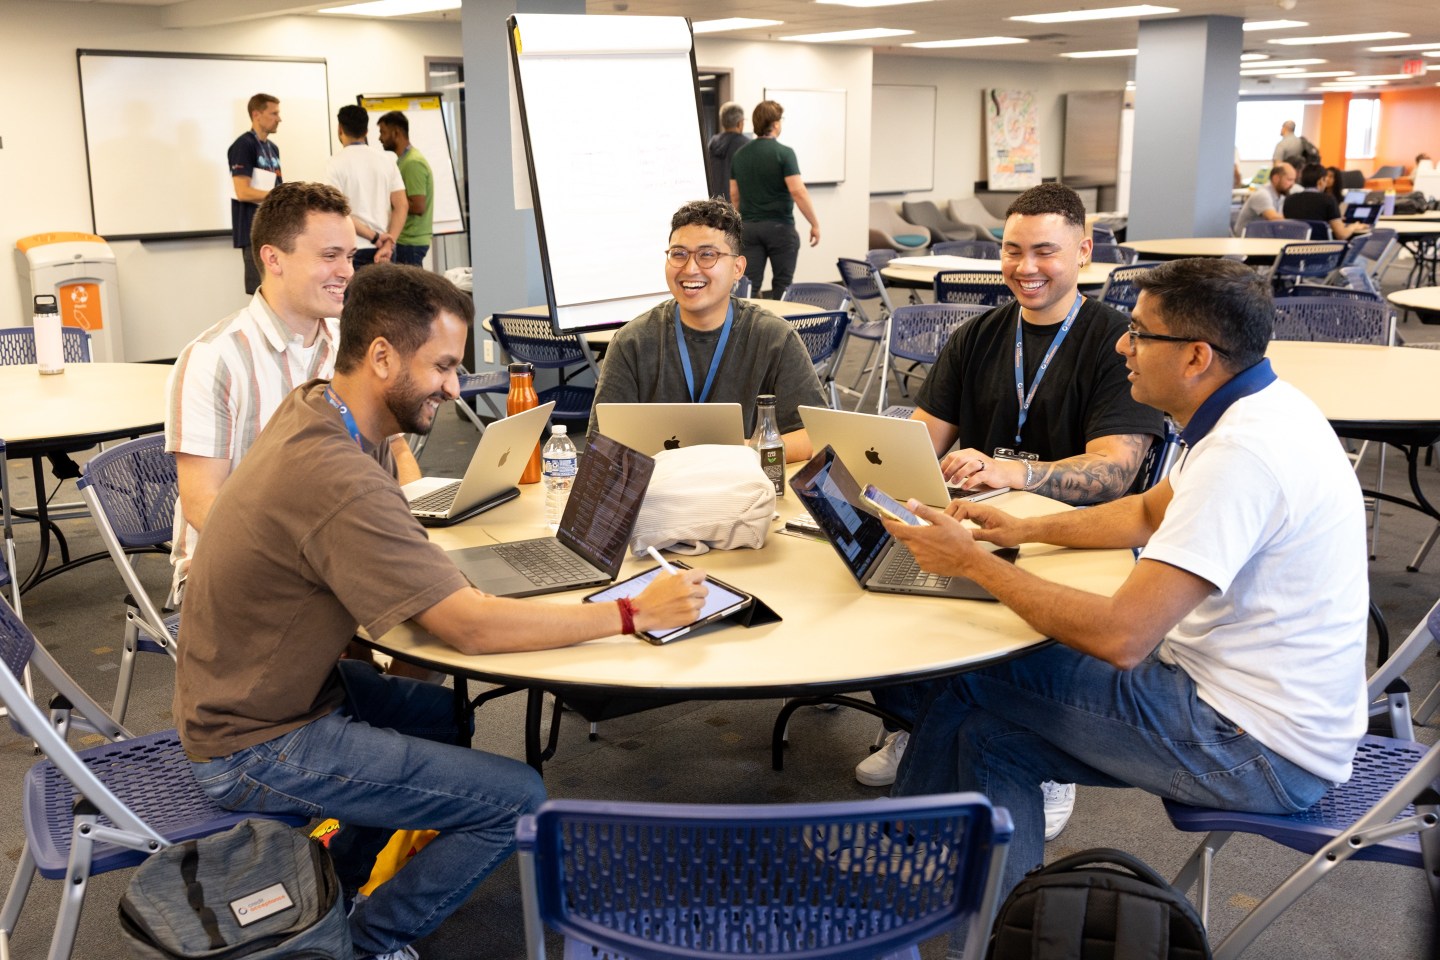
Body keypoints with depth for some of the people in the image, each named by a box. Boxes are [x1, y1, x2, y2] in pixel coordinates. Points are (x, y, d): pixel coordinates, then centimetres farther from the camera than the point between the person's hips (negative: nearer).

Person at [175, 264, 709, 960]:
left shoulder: (311, 408, -3)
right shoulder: (339, 482, -32)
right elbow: (471, 627, -30)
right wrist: (633, 613, -25)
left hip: (255, 691, 10)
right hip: (255, 749, -10)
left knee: (444, 713, 27)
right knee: (518, 799, -11)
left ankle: (330, 886, 32)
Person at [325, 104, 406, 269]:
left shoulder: (336, 163, -4)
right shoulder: (386, 159, 8)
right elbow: (402, 205, 0)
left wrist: (374, 237, -9)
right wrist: (388, 243, -6)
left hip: (353, 250, -4)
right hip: (383, 248, 4)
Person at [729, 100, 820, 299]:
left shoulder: (740, 154, 6)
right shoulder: (784, 153, -11)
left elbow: (734, 195, 12)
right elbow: (798, 192, -17)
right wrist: (815, 223, -10)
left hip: (749, 228, 4)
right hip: (780, 227, -4)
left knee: (749, 285, 0)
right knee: (782, 285, 7)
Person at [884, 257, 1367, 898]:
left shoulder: (1241, 455, -28)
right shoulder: (1260, 409, 4)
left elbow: (1121, 639, -32)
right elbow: (1149, 512, 21)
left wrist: (972, 562, -22)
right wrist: (1027, 529, 8)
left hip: (1260, 749, -9)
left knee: (968, 679, -3)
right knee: (993, 734, 6)